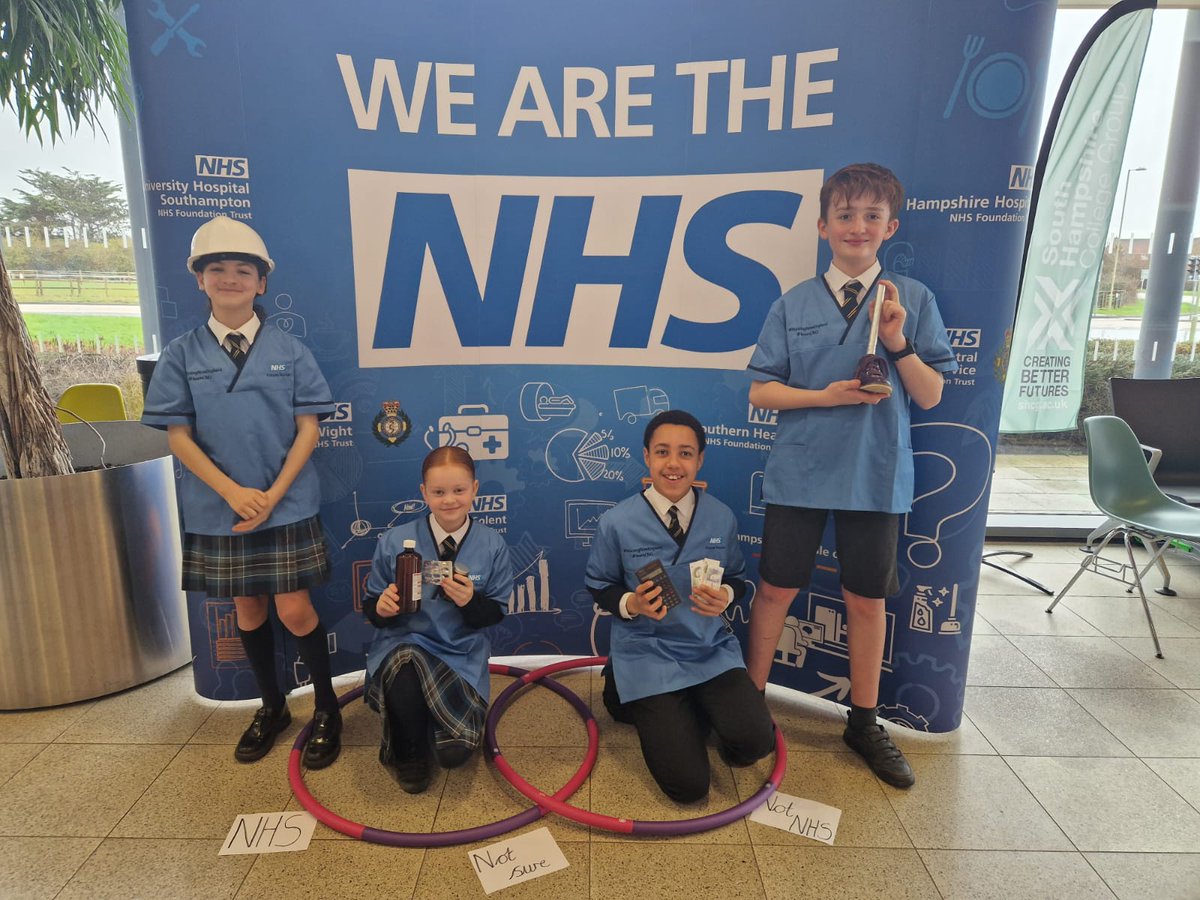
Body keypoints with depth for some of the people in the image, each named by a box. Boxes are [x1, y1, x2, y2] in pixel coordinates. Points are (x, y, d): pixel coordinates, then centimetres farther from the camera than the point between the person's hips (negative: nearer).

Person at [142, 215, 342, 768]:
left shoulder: (288, 350, -3)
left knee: (293, 609, -2)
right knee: (247, 609, 14)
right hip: (219, 508, 2)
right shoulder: (182, 354, 0)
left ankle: (327, 710, 19)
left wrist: (273, 495, -12)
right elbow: (177, 435, -2)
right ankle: (272, 707, 34)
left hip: (287, 505, -2)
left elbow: (308, 428, -4)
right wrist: (234, 493, -13)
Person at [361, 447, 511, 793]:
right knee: (404, 670, -39)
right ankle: (407, 756, -6)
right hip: (404, 644, 0)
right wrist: (382, 607, -21)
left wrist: (471, 601, -22)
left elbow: (497, 611, 1)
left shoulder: (492, 546, -4)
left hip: (461, 653, 1)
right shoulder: (394, 541, -4)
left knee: (455, 753, -18)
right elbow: (371, 605, 3)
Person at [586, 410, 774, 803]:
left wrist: (725, 595, -14)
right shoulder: (616, 523, -11)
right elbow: (600, 586, 1)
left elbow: (736, 578, 10)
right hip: (647, 652, -3)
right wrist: (630, 604, -21)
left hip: (711, 648, 3)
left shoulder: (722, 517, -3)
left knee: (753, 742, -21)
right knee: (688, 785, -9)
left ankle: (685, 710, 12)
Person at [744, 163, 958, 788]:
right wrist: (826, 395, -15)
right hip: (800, 472, 0)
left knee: (867, 598, 12)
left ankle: (864, 723, 30)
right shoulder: (793, 306, 0)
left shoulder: (914, 299, 1)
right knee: (777, 589, 8)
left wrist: (899, 343, -15)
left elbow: (931, 397, 1)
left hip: (877, 475, 1)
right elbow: (761, 391, -1)